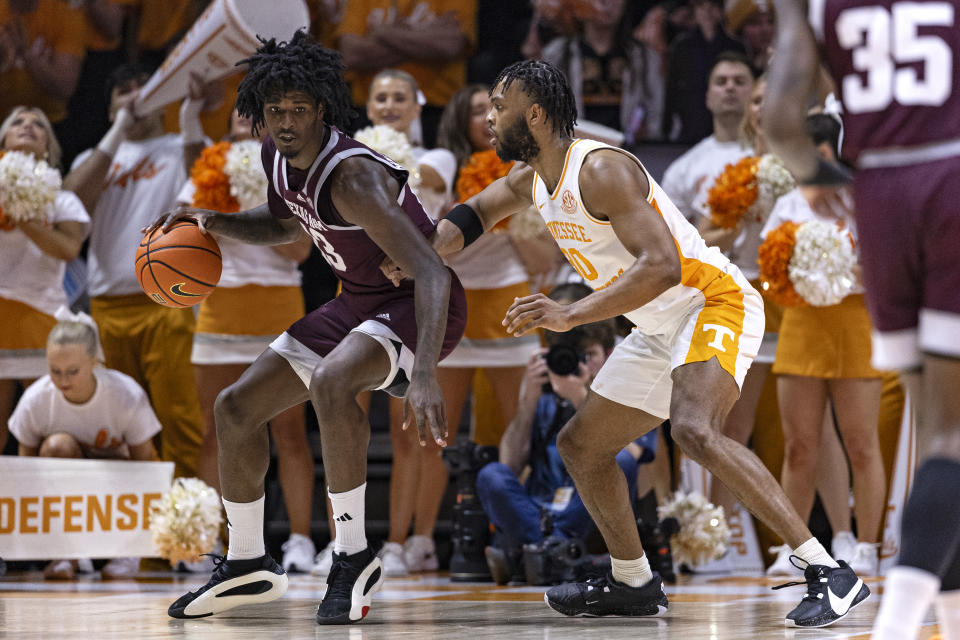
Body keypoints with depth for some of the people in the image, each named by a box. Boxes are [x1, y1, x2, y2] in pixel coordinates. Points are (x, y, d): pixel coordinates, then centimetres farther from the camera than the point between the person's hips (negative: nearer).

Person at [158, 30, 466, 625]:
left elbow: (431, 272, -40)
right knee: (235, 407, 6)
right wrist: (215, 223, 0)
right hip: (360, 302, 9)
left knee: (331, 381, -38)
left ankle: (354, 557, -24)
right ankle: (247, 565, 22)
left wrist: (424, 373, -53)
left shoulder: (352, 176, -31)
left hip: (422, 304, -9)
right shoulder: (277, 156, -5)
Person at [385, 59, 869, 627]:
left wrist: (571, 316, -35)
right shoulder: (531, 180, 7)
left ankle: (830, 573, -35)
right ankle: (634, 584, 31)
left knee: (695, 430, -34)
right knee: (581, 445, 15)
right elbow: (472, 217, 27)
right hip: (662, 329, 11)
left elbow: (661, 266, -31)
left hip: (715, 301, -11)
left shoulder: (600, 170, -22)